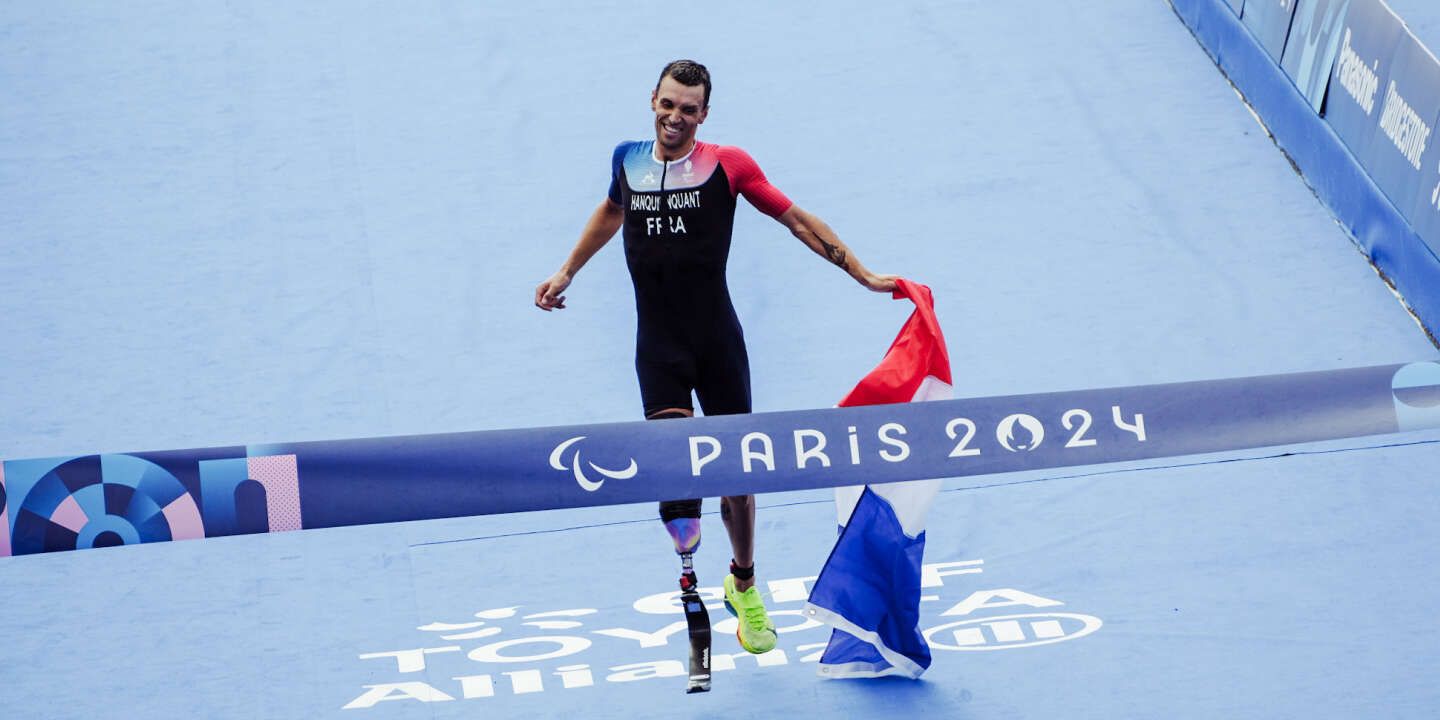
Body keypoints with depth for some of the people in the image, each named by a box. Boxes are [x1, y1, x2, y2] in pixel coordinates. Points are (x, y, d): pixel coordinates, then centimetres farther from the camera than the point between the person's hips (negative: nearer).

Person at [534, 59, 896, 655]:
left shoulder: (728, 165, -5)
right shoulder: (627, 160, 4)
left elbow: (798, 220, 2)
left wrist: (864, 275, 1)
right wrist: (566, 272, 30)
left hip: (717, 338, -1)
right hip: (657, 344, 1)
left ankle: (744, 587, 24)